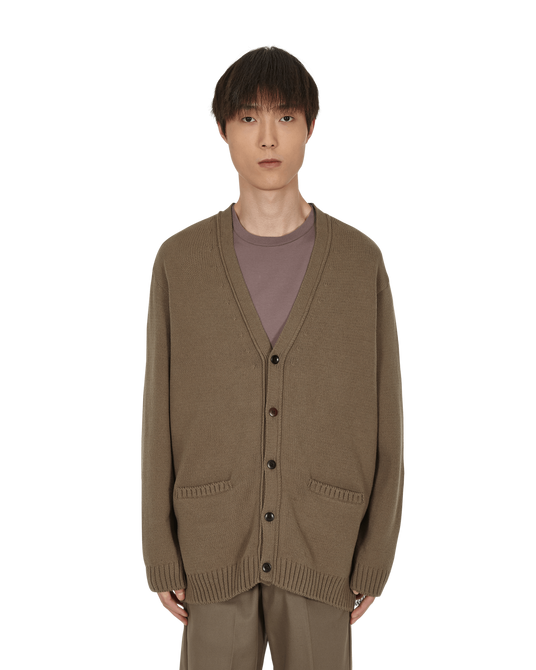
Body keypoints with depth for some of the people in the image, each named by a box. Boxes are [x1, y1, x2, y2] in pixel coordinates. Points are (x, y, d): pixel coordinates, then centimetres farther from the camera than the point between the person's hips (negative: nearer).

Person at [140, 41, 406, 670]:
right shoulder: (179, 259, -4)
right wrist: (158, 556, -1)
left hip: (320, 546, 0)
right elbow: (160, 415, -1)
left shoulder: (362, 259, -4)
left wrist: (377, 560, -2)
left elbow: (384, 416, -1)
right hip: (216, 545, 0)